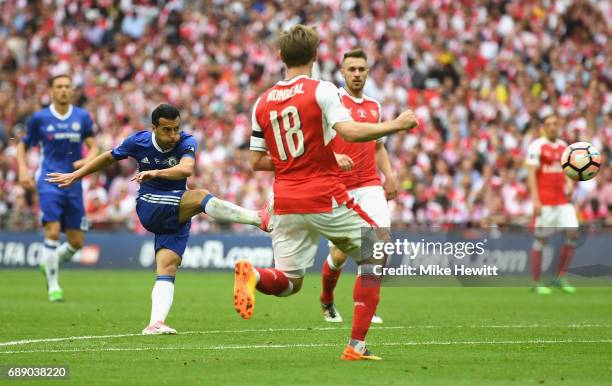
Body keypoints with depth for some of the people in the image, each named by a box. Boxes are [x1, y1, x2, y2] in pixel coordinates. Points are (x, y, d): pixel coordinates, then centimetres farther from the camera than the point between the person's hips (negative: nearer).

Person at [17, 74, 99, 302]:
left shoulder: (82, 117, 6)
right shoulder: (40, 118, 2)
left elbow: (94, 147, 5)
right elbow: (23, 146, 12)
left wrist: (86, 160, -17)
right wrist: (23, 170, -4)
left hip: (73, 183, 3)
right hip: (49, 181, -3)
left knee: (76, 242, 2)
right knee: (53, 232, -18)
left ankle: (49, 263, 31)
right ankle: (53, 286, -6)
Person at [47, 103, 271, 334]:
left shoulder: (186, 142, -12)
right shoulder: (138, 142, -7)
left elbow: (186, 168, -35)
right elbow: (109, 158, 13)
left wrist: (156, 172, -52)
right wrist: (75, 176, 22)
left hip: (178, 215, 2)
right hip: (149, 207, -2)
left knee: (168, 267, -14)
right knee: (201, 197, -28)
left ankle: (156, 323, -22)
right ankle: (260, 219, -42)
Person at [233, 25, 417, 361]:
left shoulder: (262, 103, 10)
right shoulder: (321, 90, -7)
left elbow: (256, 162, 14)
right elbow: (349, 131, -21)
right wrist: (395, 125, -10)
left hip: (286, 204, 5)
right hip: (325, 199, -5)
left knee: (287, 283, 11)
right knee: (374, 257, 14)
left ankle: (252, 274, -25)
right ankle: (356, 344, 6)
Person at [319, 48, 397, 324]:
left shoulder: (374, 106, 15)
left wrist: (389, 175, 12)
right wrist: (333, 156, -28)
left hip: (370, 185, 4)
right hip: (338, 187, -4)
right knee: (339, 254, -2)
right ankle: (327, 302, 28)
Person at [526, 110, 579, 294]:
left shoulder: (563, 146, 14)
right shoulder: (537, 146, -6)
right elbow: (531, 174, -11)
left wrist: (569, 183, 1)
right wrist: (536, 200, -17)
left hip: (562, 200, 6)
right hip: (544, 201, -6)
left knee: (573, 233, -4)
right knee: (541, 239, -2)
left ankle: (560, 277, 7)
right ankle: (536, 283, 6)